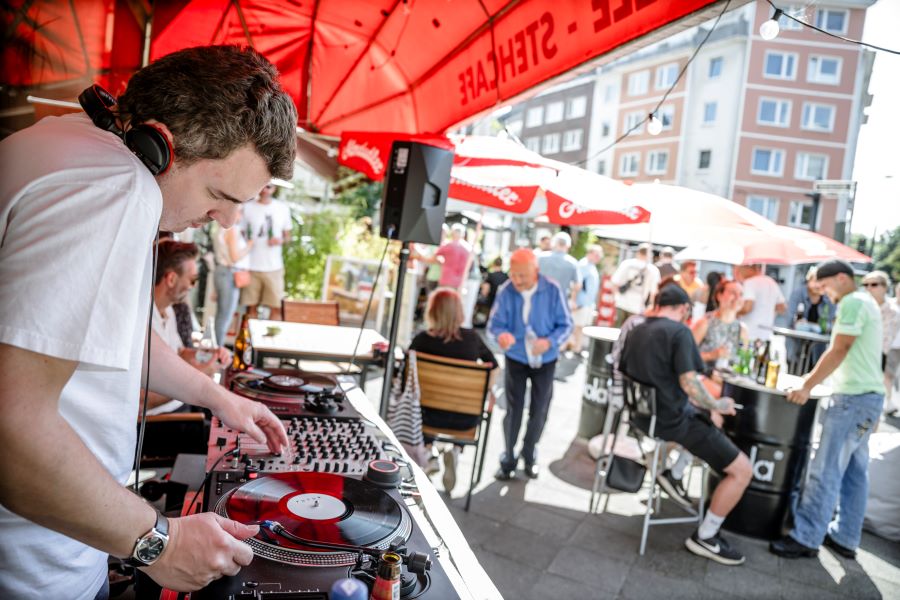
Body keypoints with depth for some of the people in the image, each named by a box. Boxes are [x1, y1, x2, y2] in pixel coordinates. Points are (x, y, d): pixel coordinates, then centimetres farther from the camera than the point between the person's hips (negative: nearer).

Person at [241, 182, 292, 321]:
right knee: (252, 307, 4)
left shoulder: (283, 208, 7)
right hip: (252, 266, -1)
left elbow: (288, 236, 13)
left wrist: (281, 240, -8)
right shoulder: (248, 207, 4)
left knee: (276, 307, 0)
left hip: (274, 267, 1)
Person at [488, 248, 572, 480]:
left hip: (545, 360, 1)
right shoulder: (505, 291, -20)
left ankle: (529, 456, 36)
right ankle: (509, 458, 22)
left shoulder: (553, 291, -19)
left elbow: (565, 325, -12)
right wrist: (502, 335, -39)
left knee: (539, 411, 14)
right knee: (513, 409, 4)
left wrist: (549, 342, -30)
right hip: (516, 358, -1)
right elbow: (494, 323, -15)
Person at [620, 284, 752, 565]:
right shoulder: (678, 331, -15)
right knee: (742, 470, 0)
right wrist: (717, 405, -4)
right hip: (672, 419, -9)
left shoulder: (635, 331, 7)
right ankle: (705, 537, 8)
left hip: (642, 415, 9)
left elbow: (623, 373, 18)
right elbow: (689, 383, -22)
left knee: (707, 421, 36)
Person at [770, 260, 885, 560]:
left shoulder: (852, 302, -13)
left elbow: (839, 350, -19)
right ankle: (845, 538, 20)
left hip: (854, 397, -11)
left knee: (826, 471, -8)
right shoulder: (866, 302, 19)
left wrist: (807, 386, -18)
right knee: (854, 471, 13)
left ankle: (806, 538, -3)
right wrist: (815, 376, 19)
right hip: (866, 396, 11)